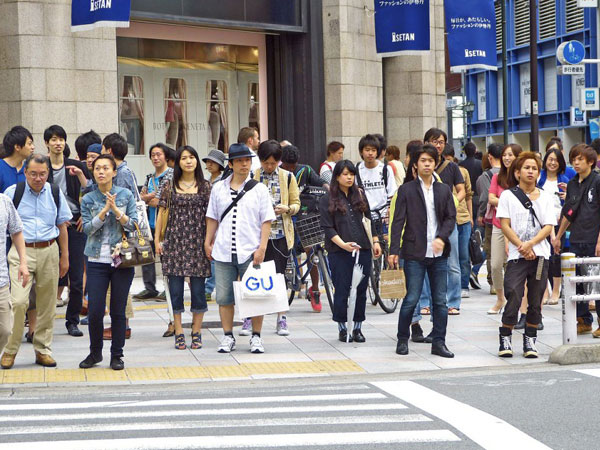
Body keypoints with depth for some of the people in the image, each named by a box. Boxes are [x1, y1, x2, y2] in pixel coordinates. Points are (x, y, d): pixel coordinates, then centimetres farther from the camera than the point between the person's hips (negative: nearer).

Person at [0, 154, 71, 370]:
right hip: (21, 251, -3)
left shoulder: (55, 194, 8)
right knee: (18, 301, -15)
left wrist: (65, 257, 14)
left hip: (49, 251, 3)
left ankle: (43, 350, 18)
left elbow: (62, 226, 15)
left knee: (47, 303, 7)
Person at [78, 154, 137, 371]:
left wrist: (116, 210, -16)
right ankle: (95, 353, 16)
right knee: (95, 310, -3)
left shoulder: (126, 195, 3)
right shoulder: (88, 199, 5)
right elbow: (88, 228, -6)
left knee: (118, 310, 3)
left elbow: (133, 225, -3)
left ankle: (117, 355, 15)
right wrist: (104, 211, -17)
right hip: (97, 261, 1)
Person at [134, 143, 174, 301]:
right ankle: (149, 288, 16)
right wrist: (146, 197, 0)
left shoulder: (172, 175, -7)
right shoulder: (150, 178, 17)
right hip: (150, 222, 8)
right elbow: (141, 196, 21)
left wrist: (159, 202, -7)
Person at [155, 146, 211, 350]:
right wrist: (157, 239, 4)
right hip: (175, 240, 0)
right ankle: (179, 333, 6)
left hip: (198, 241, 0)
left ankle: (196, 333, 10)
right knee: (175, 288, 0)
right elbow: (162, 213, 8)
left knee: (198, 287, 1)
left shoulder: (205, 186, 5)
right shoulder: (170, 186, 6)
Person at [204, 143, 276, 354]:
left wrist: (262, 248, -8)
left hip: (250, 252, -2)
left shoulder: (259, 189, 3)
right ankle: (228, 337, 13)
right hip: (223, 252, 2)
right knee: (224, 297, 4)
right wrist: (208, 242, 11)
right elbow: (212, 218, 17)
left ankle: (256, 337, 10)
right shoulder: (218, 188, 9)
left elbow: (266, 221, 0)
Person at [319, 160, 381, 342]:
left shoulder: (360, 195, 13)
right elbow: (327, 228, -6)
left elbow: (368, 220, 20)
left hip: (363, 249, 4)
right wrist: (343, 244, -19)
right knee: (341, 290, -3)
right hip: (339, 252, -4)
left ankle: (357, 328, 13)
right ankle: (342, 328, 9)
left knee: (361, 290, 4)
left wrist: (375, 241, 13)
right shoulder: (327, 200, 0)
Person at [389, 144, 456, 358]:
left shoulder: (444, 190, 12)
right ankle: (402, 339, 12)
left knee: (440, 300, 4)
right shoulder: (407, 190, 2)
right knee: (411, 299, -4)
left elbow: (451, 217, 9)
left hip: (439, 253, 3)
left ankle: (438, 342, 10)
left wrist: (442, 238, -10)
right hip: (415, 253, -3)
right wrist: (393, 250, -8)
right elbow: (398, 221, -1)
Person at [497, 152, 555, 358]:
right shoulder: (508, 196, 4)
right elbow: (505, 226, -2)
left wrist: (530, 244, -13)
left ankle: (530, 341, 14)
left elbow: (548, 226, 2)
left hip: (540, 255, 3)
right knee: (513, 298, -11)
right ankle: (505, 339, 1)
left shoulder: (545, 197, 10)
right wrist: (522, 247, -12)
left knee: (536, 301, 5)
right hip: (517, 256, -3)